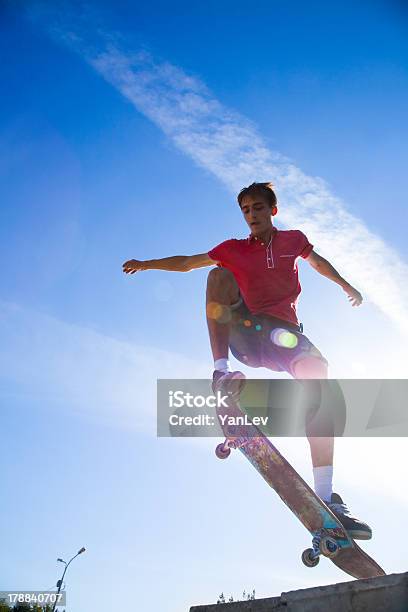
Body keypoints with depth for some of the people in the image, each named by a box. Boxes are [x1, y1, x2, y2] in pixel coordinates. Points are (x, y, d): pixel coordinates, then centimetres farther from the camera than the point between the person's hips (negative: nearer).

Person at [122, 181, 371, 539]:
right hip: (244, 331, 0)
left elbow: (316, 261, 33)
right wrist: (145, 265, 4)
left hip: (283, 330, 1)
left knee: (317, 373, -30)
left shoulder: (293, 239, 14)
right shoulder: (234, 249, 11)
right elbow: (187, 262, 12)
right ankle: (222, 371, -31)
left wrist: (346, 285, 30)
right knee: (220, 274, -22)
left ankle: (325, 498, -29)